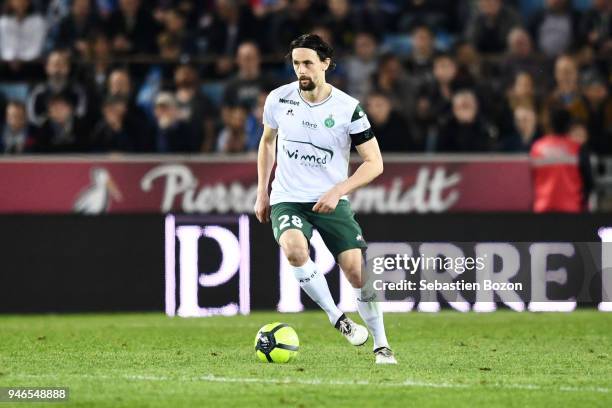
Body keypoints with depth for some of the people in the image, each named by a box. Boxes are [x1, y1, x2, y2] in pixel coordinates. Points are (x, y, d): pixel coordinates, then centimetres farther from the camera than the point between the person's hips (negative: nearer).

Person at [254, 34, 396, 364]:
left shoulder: (348, 108, -10)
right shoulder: (279, 99, -2)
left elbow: (374, 163, -6)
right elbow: (267, 141, 18)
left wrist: (338, 191, -18)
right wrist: (262, 193, 14)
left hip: (331, 201, -1)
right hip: (287, 200, 1)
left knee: (357, 270, -10)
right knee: (294, 248, -31)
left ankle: (381, 345, 9)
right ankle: (337, 318, -16)